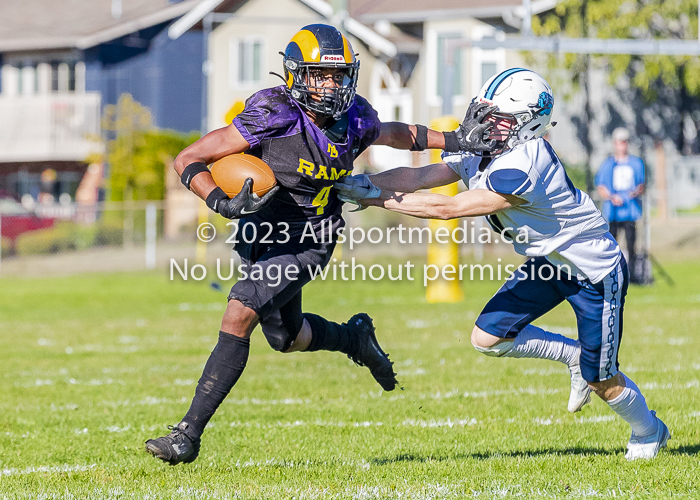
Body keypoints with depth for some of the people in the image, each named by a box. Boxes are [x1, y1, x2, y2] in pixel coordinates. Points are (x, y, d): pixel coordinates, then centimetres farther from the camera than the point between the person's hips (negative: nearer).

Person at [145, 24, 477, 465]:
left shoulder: (353, 121, -8)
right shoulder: (274, 117, -20)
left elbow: (394, 134, 18)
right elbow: (188, 160, -18)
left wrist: (454, 141, 14)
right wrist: (223, 203, -34)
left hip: (306, 242, -1)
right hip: (261, 233, 1)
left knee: (240, 314, -22)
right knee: (287, 338, 20)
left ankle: (189, 434, -20)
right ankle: (355, 337, 54)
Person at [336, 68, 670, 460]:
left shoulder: (519, 169, -35)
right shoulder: (483, 153, -8)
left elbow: (447, 209, -33)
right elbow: (419, 176, -16)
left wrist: (377, 198, -31)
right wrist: (367, 183, -33)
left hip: (596, 272, -9)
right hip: (548, 262, 9)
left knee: (601, 380, 3)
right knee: (488, 338, 1)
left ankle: (649, 431, 34)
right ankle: (575, 356, 22)